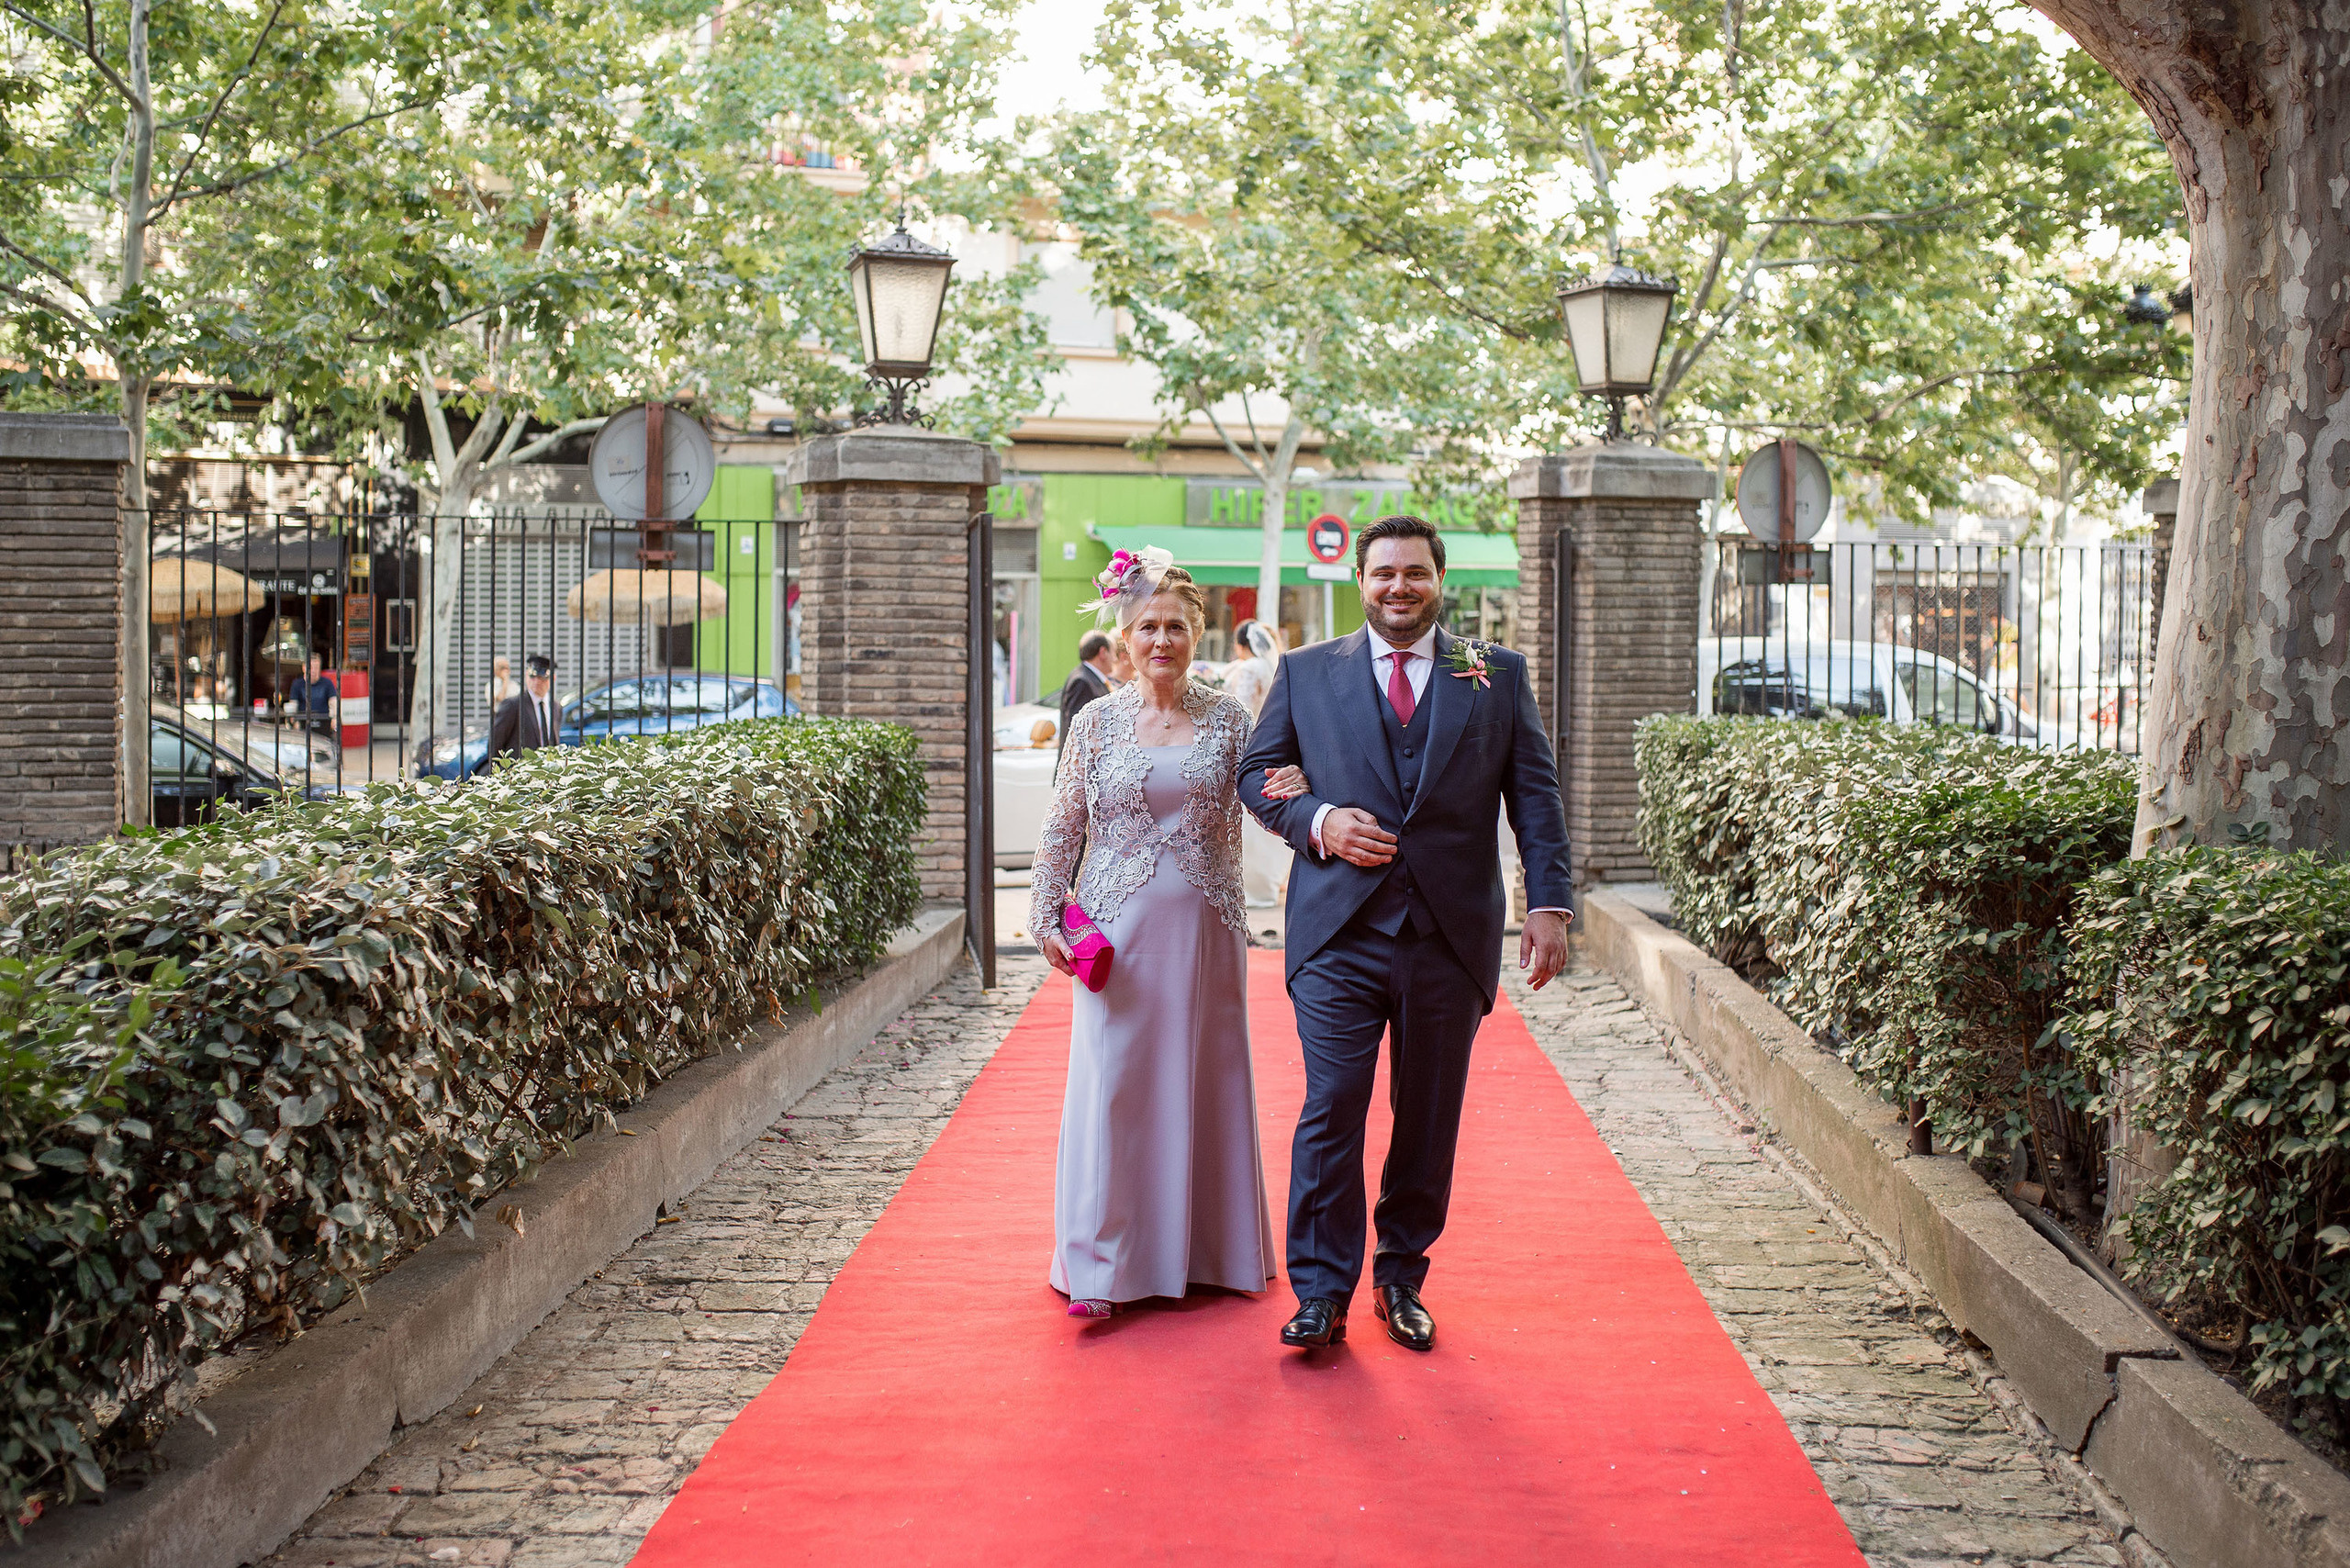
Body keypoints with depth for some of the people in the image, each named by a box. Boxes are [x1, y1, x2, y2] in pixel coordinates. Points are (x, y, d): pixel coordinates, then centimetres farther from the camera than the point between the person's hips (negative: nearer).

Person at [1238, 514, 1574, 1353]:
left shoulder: (1498, 674, 9)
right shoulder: (1306, 672, 8)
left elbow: (1536, 795, 6)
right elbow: (1255, 773, 11)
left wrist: (1549, 905, -3)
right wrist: (1317, 822, -8)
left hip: (1452, 936, 1)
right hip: (1340, 933, -1)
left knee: (1429, 1118, 9)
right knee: (1331, 1111, -4)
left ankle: (1402, 1277, 25)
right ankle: (1322, 1292, 8)